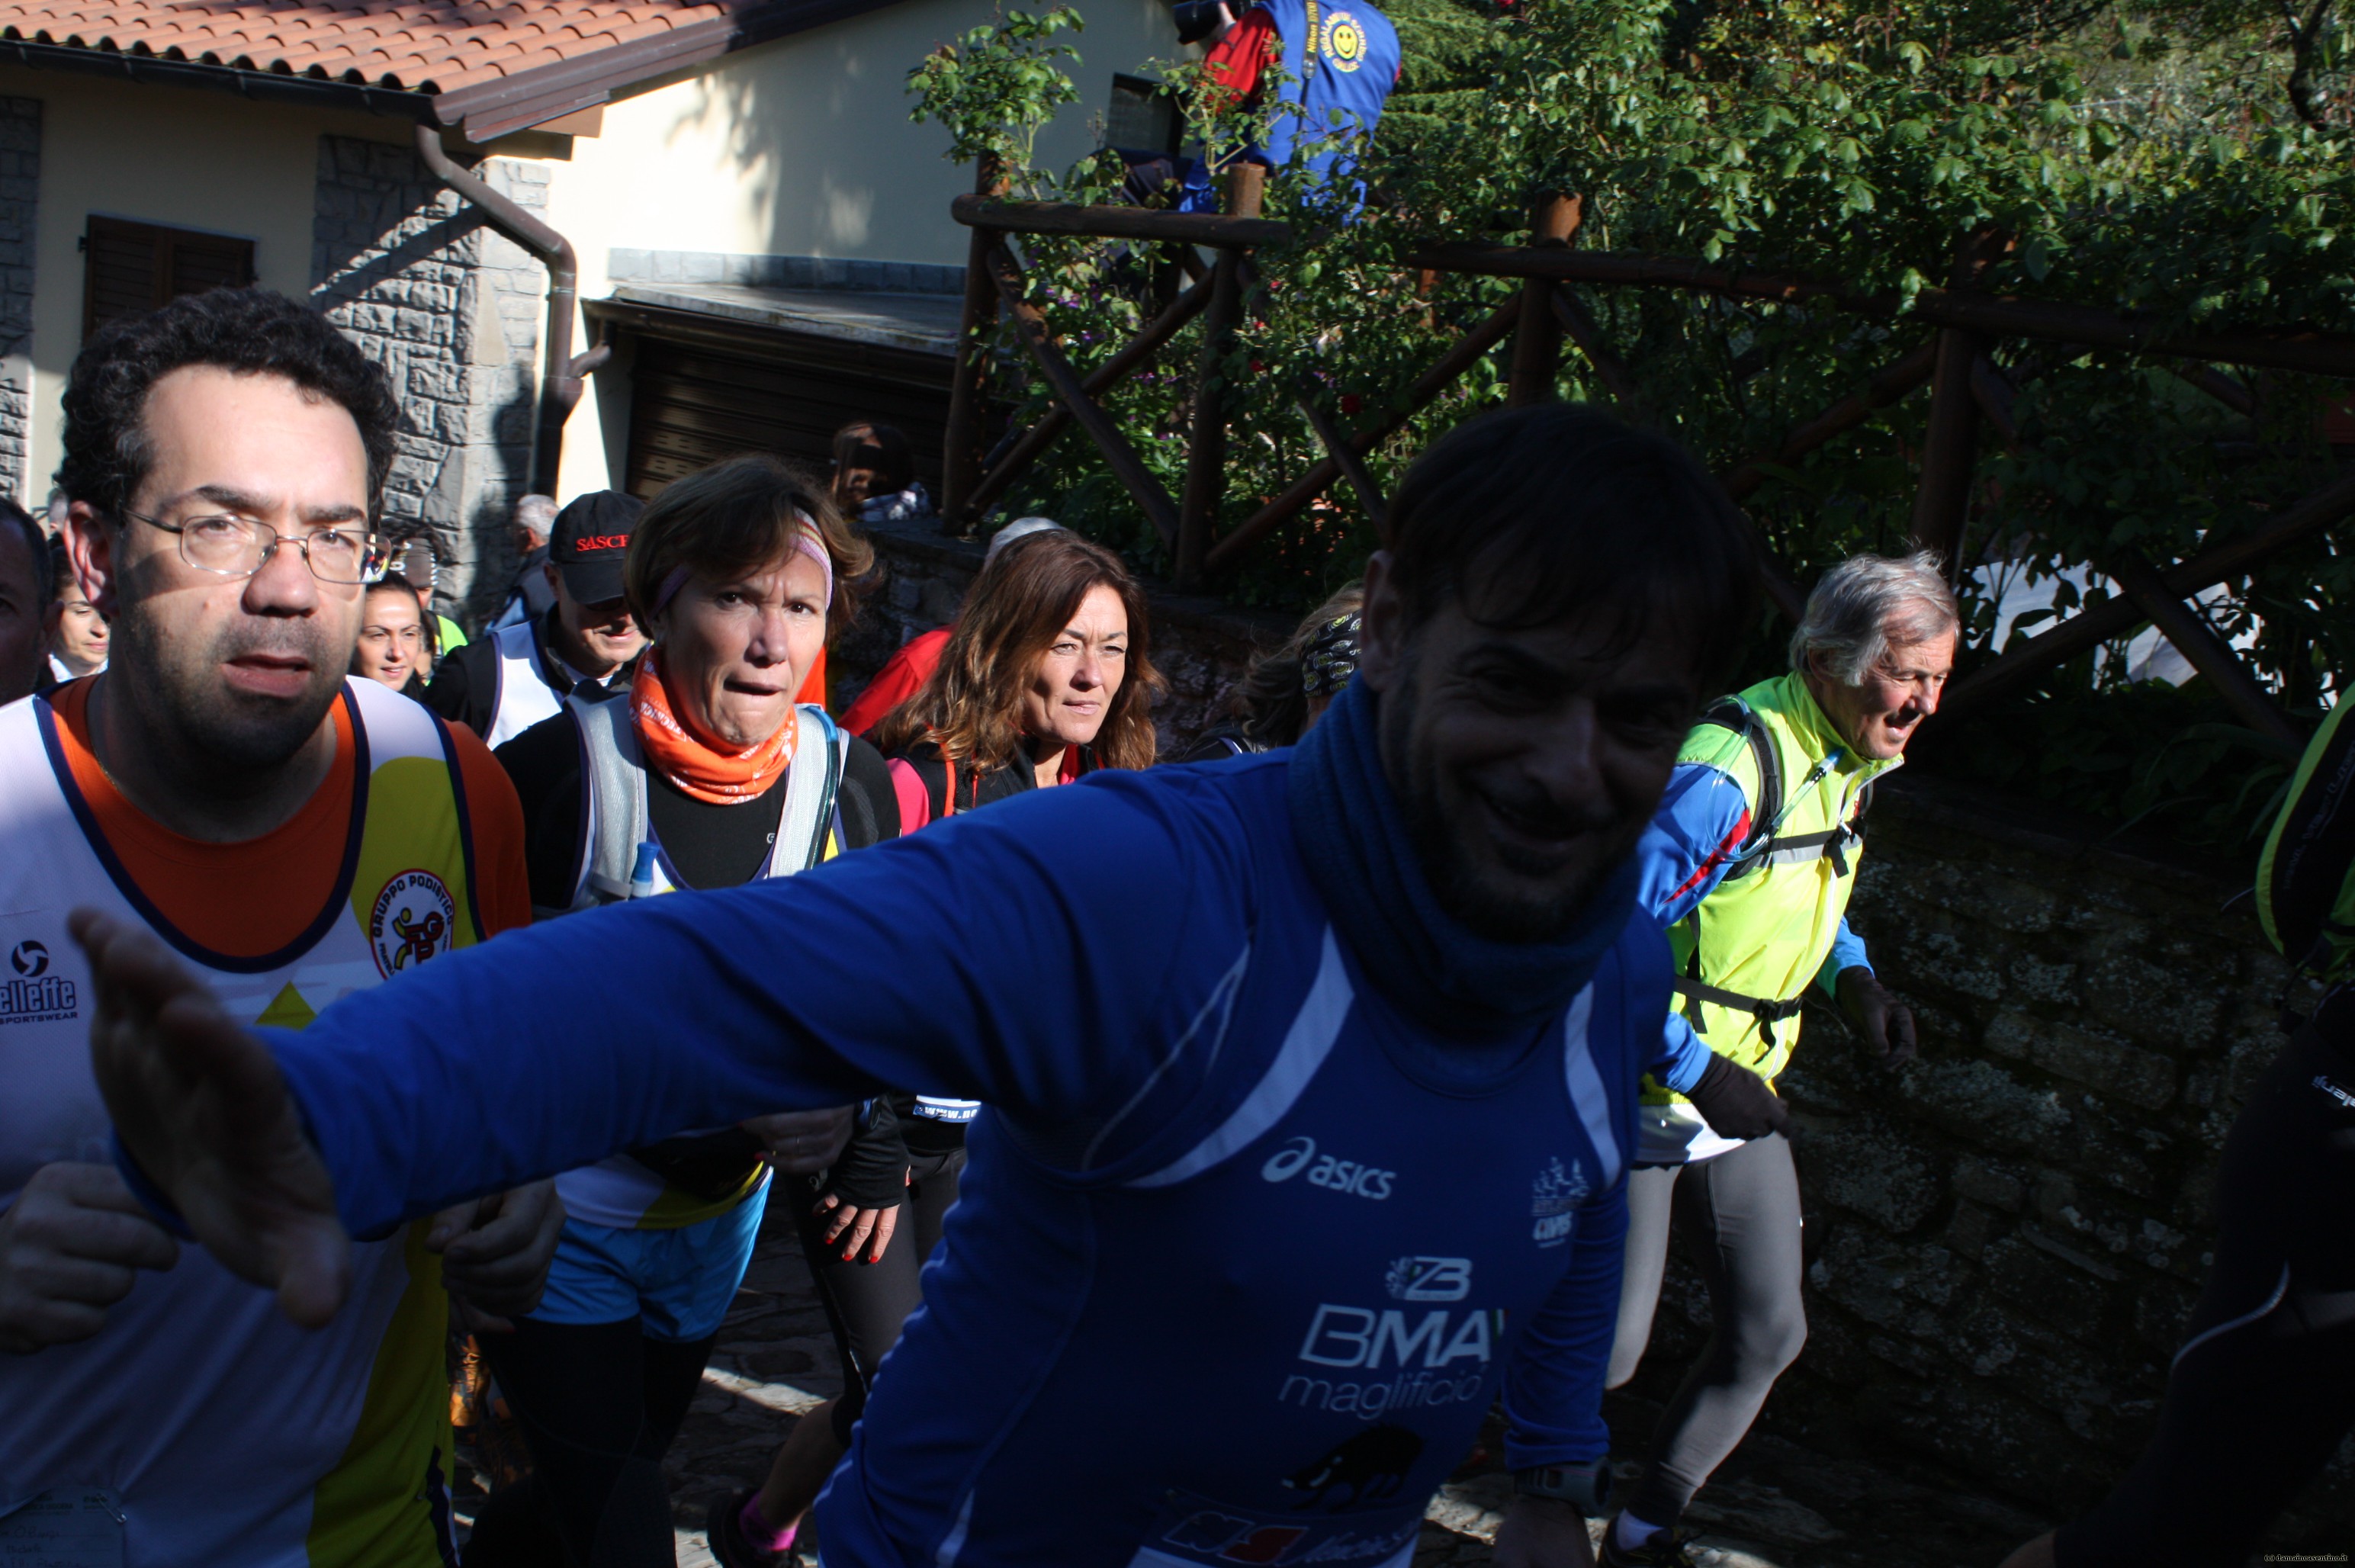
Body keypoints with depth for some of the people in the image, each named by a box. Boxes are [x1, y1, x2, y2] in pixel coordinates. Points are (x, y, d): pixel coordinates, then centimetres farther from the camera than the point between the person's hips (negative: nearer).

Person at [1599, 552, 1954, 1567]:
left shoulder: (1847, 765, 3)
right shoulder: (1725, 777, -27)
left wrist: (1852, 977, 3)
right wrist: (1697, 1070, -26)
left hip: (1737, 1097, 9)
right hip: (1639, 1099, -9)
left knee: (1767, 1333, 9)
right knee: (1606, 1349, -6)